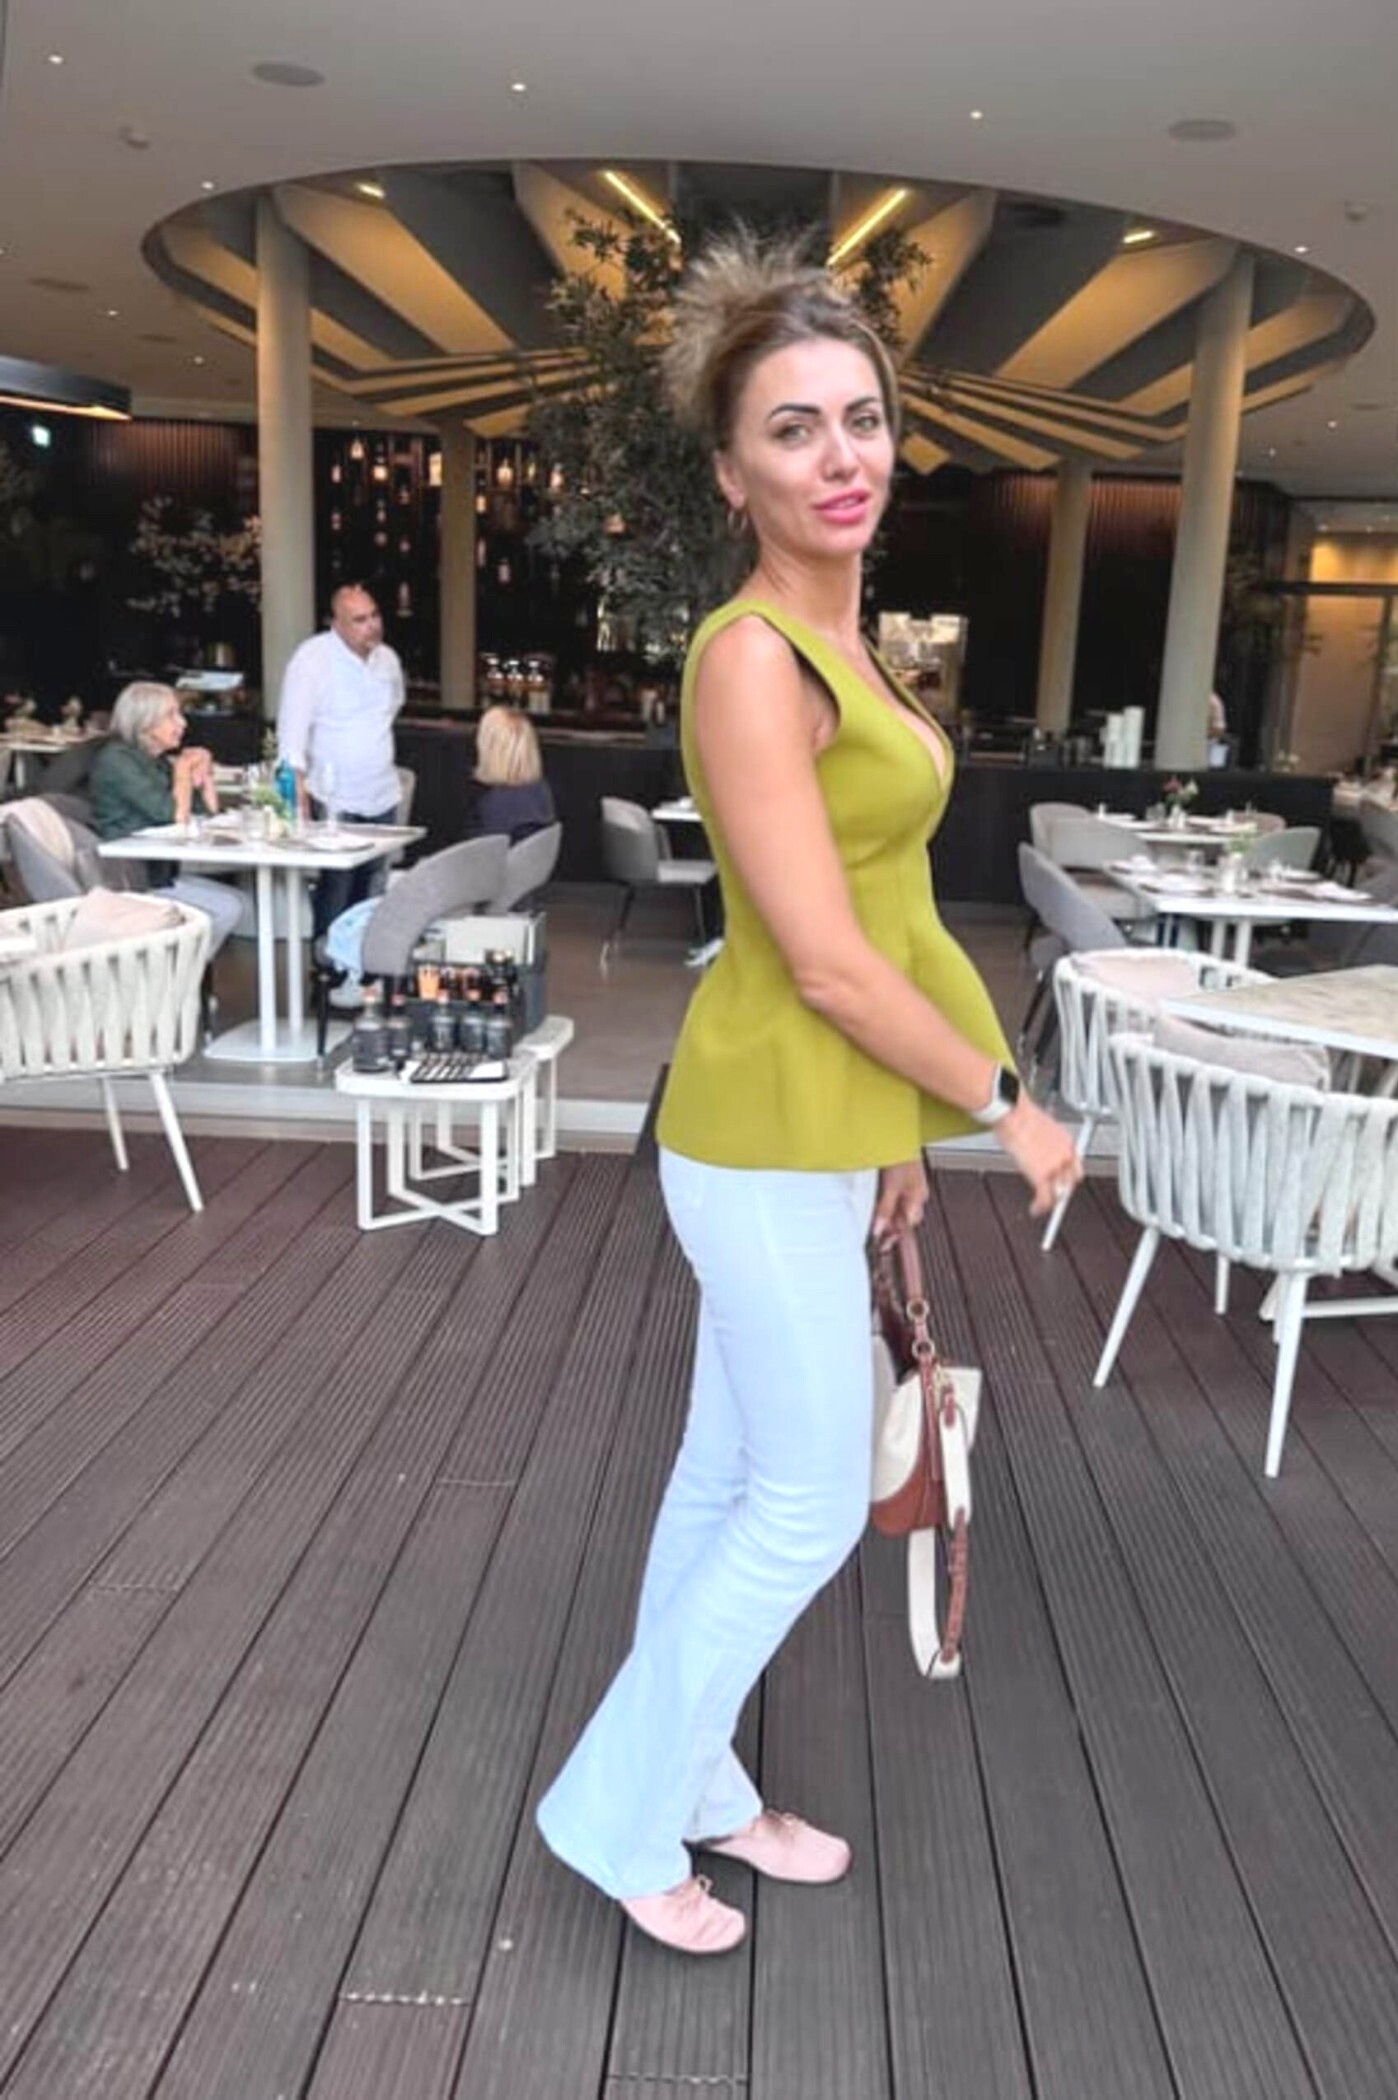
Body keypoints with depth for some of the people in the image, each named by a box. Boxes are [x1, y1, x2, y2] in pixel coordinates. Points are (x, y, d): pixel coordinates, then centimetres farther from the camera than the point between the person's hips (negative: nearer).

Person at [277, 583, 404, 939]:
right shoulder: (312, 658, -12)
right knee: (337, 884, -8)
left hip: (381, 795, 6)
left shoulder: (387, 658, 8)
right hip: (335, 798, -6)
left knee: (369, 885, 11)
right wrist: (296, 779, -29)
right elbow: (292, 723, -19)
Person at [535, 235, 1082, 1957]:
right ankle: (615, 1812, 25)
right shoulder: (752, 661, -20)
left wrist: (895, 1132, 19)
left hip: (815, 1129, 9)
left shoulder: (837, 639, 10)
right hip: (772, 1141, -9)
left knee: (732, 1473, 19)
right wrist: (1009, 1106, -10)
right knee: (811, 1508, 5)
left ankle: (693, 1785, 38)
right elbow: (829, 966, -22)